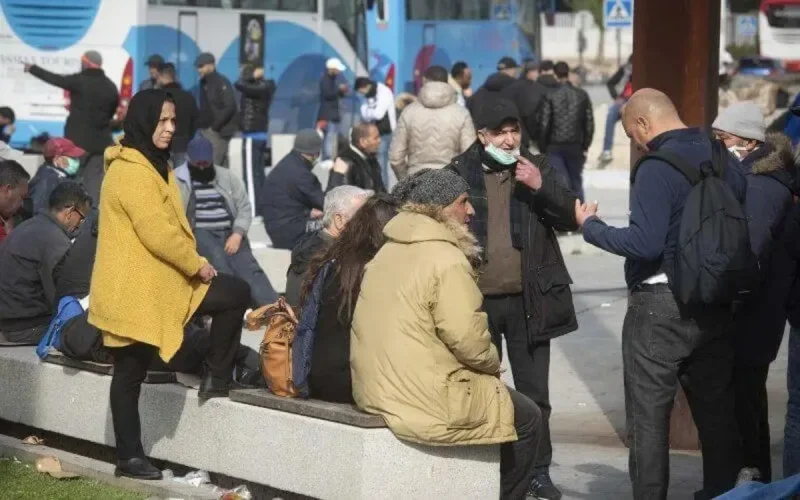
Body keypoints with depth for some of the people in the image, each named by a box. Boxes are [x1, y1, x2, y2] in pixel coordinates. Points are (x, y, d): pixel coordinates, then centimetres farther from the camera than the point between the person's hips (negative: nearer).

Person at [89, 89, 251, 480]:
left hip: (163, 280, 9)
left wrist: (192, 264, 7)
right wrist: (197, 264, -11)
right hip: (135, 288, -9)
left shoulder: (153, 164, 16)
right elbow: (157, 232, -23)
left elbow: (171, 225, 20)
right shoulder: (129, 170, -18)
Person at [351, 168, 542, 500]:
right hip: (426, 399, -9)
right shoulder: (446, 259, -17)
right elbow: (468, 339, -21)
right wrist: (493, 363, 1)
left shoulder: (388, 251, 12)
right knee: (526, 418, 10)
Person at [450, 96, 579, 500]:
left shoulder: (536, 168, 5)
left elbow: (570, 218, -1)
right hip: (477, 299, -1)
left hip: (528, 299, 1)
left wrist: (542, 186, -16)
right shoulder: (460, 172, 0)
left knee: (533, 391, 8)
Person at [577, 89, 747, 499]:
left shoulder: (658, 168, -16)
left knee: (649, 415, 1)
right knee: (717, 411, 14)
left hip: (661, 305, -7)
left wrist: (590, 227, -11)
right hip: (716, 305, 7)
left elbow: (645, 243, -24)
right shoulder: (727, 162, 6)